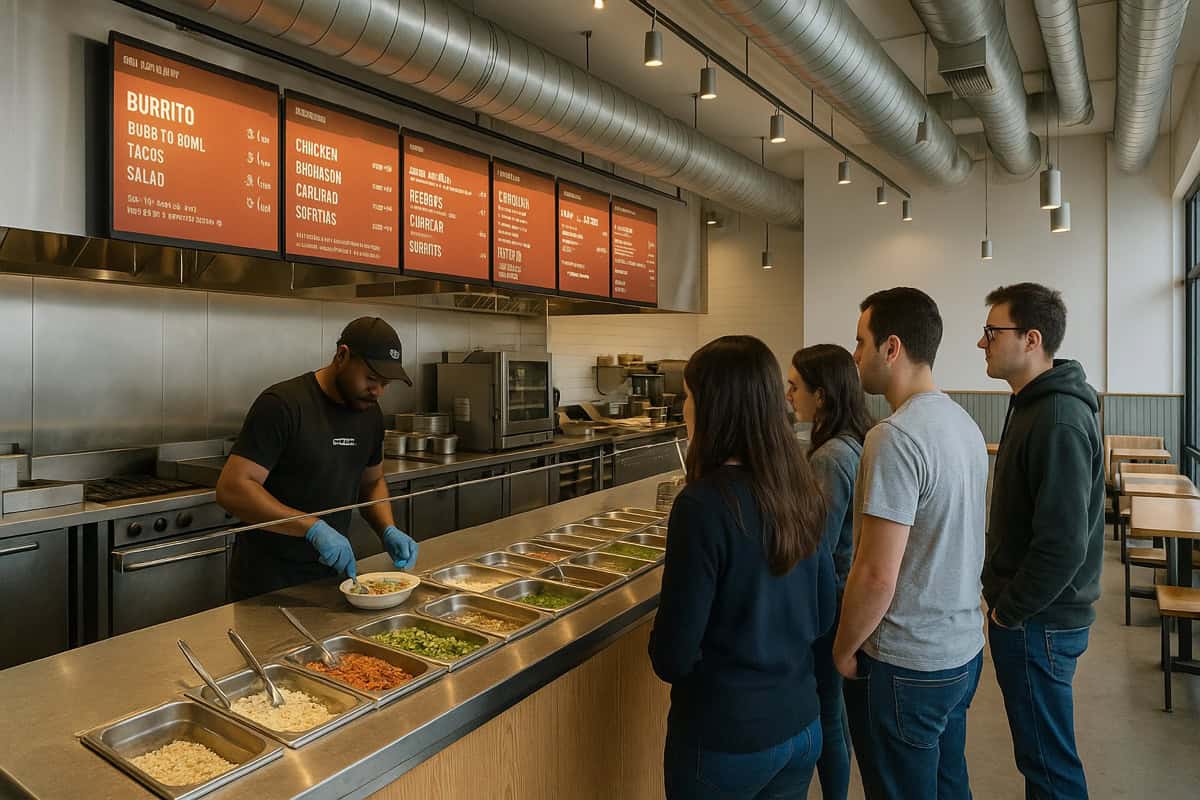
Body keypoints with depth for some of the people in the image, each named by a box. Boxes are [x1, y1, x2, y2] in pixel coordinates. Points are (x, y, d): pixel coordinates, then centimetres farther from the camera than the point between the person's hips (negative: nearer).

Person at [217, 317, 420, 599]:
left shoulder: (370, 413, 1)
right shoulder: (282, 404, -20)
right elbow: (232, 489, -24)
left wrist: (388, 531, -5)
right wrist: (314, 527, -31)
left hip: (332, 573, 6)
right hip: (269, 581, -6)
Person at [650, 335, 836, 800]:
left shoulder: (703, 504, -25)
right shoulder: (799, 490, -5)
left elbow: (674, 656, -19)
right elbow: (822, 615, 6)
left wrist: (668, 661, 2)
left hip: (724, 740, -5)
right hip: (802, 726, 6)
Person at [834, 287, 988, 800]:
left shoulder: (896, 438, -25)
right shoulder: (963, 423, 4)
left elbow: (876, 576, -25)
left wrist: (844, 650, -9)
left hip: (906, 666, -8)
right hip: (963, 648, 8)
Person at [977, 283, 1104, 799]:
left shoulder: (1058, 422, -23)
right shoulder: (1035, 404, 9)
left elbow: (1063, 544, -27)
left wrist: (1008, 613, -15)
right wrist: (1003, 595, 14)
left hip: (1038, 622, -9)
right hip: (1034, 613, 9)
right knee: (1041, 754, 23)